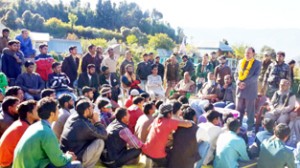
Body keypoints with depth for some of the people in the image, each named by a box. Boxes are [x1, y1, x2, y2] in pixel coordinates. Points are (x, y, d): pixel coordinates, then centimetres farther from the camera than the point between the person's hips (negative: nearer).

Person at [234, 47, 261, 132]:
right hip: (240, 89, 4)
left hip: (250, 90, -4)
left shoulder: (257, 63, -2)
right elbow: (236, 73, 11)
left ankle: (250, 129, 11)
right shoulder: (240, 62, 12)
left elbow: (255, 76, -11)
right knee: (238, 110, 10)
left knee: (250, 111, 2)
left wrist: (245, 83, -20)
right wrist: (238, 82, -8)